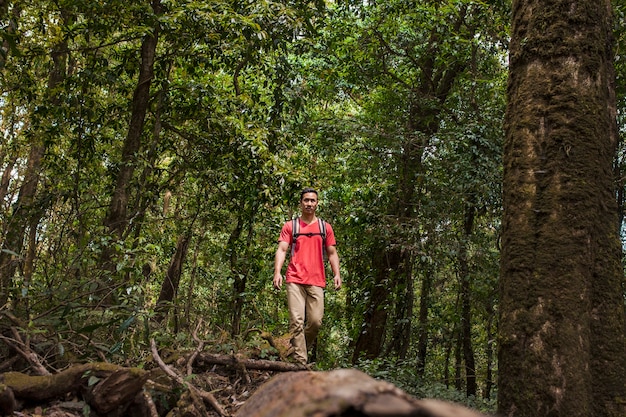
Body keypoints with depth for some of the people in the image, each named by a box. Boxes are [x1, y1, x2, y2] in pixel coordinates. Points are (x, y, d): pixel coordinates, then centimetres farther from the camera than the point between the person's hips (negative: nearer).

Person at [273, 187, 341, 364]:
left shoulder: (325, 227, 15)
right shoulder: (290, 226, 9)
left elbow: (332, 253, 15)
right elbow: (282, 250, 1)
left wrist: (337, 274, 2)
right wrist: (277, 272, -14)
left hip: (316, 281, 2)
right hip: (295, 280, -2)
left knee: (315, 321, -3)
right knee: (296, 321, -8)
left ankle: (302, 348, 23)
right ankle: (300, 361, -3)